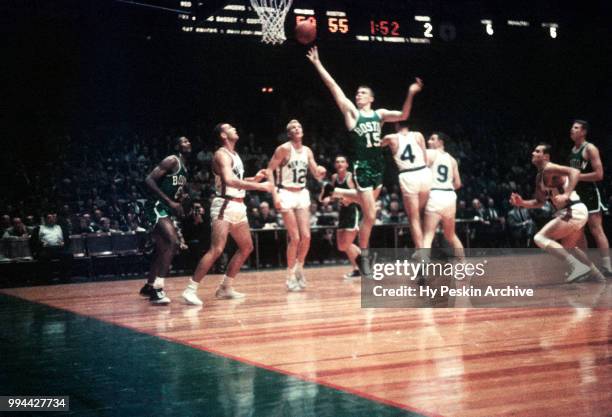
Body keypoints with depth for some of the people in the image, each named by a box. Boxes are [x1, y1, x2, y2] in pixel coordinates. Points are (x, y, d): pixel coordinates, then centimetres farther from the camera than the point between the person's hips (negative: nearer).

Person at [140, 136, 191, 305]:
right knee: (172, 242, -23)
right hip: (157, 206, -10)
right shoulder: (172, 161, -12)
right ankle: (157, 288, -24)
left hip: (165, 208, 10)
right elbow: (149, 180, -21)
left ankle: (149, 286, 33)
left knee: (164, 248, 17)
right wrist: (170, 202, -24)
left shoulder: (184, 168, 17)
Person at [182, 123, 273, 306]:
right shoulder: (222, 154, -13)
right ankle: (191, 289, -14)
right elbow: (230, 181, -28)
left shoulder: (234, 154, 17)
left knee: (247, 247, 15)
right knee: (216, 249, -18)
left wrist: (254, 178, 10)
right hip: (225, 205, -10)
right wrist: (260, 186, -28)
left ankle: (225, 288, 22)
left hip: (238, 206, 10)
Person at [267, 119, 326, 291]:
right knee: (295, 237, -8)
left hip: (302, 195, 5)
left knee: (306, 236, -2)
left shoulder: (307, 151, 8)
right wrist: (274, 195, -18)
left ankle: (299, 268, 20)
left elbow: (317, 175, 12)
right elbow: (269, 170, -12)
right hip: (287, 194, -5)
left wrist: (321, 172, -13)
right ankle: (290, 276, 4)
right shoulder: (284, 149, -10)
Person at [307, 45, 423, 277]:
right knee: (370, 214, -7)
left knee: (367, 203, 21)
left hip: (378, 165, 5)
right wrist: (317, 63, -6)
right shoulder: (351, 111, 0)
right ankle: (363, 256, 9)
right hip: (362, 166, -5)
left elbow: (403, 115, 0)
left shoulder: (380, 114, 11)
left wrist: (410, 95, -14)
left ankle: (334, 191, 41)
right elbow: (333, 86, -3)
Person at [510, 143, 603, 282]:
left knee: (540, 238, -13)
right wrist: (521, 203, 11)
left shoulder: (549, 169, -11)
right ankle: (598, 275, 30)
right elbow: (540, 202, 27)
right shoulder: (539, 177, 18)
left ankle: (577, 266, -18)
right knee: (567, 246, 28)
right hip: (574, 212, 10)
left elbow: (575, 172, -27)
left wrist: (567, 195, -34)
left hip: (574, 211, -10)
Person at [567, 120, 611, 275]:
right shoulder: (572, 150, 13)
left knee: (596, 230, -11)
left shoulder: (590, 149, -12)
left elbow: (599, 174, -19)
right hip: (576, 194, 9)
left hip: (590, 194, -9)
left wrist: (576, 176, -19)